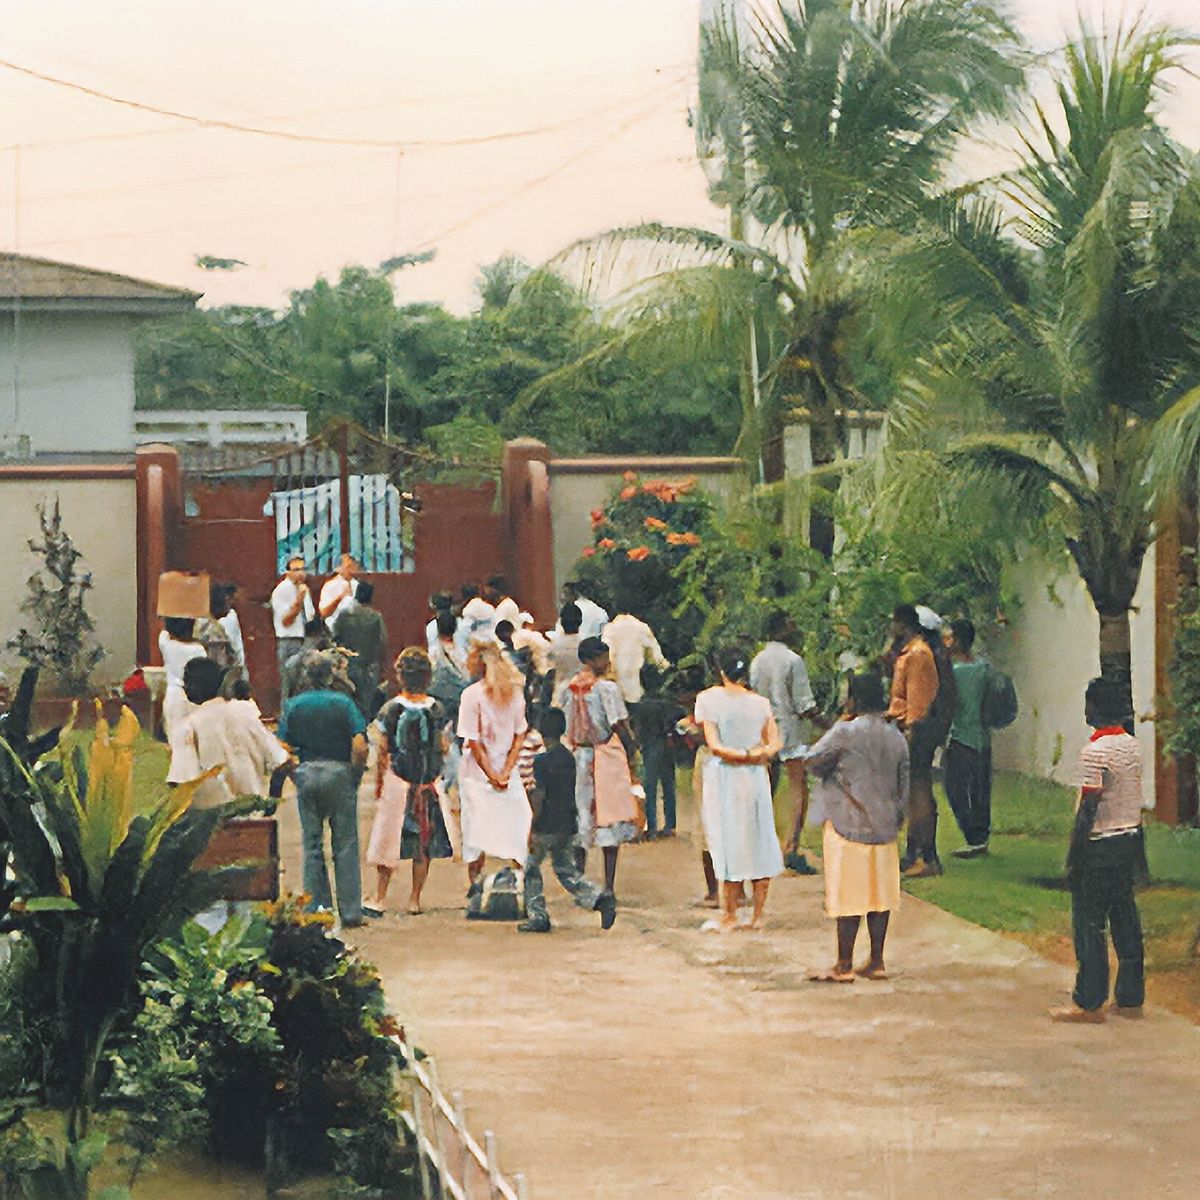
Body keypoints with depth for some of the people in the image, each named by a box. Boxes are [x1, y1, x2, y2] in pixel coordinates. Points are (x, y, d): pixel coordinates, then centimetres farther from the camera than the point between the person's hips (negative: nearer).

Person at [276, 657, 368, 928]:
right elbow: (360, 747, -10)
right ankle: (350, 911, 0)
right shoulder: (343, 703, -2)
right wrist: (355, 774, 3)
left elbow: (282, 748, -1)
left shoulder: (293, 705, 5)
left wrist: (295, 774, 11)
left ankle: (316, 909, 8)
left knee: (312, 845, 10)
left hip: (306, 774, 2)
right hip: (339, 773, -2)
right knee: (345, 845, 2)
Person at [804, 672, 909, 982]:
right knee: (880, 895, 10)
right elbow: (904, 786, 11)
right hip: (885, 828, 6)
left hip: (849, 827, -6)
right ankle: (877, 962, 13)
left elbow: (812, 761, -4)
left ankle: (844, 966, 2)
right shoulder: (896, 737, 6)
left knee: (848, 897, -1)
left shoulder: (845, 733, -13)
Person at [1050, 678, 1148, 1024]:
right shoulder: (1132, 746, 8)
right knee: (1125, 921, 12)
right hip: (1129, 840, 8)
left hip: (1100, 845, -8)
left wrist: (1074, 856, -13)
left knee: (1089, 924, -2)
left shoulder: (1095, 752, -18)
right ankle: (1131, 999, 15)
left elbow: (1088, 810, -19)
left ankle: (1088, 1004, 0)